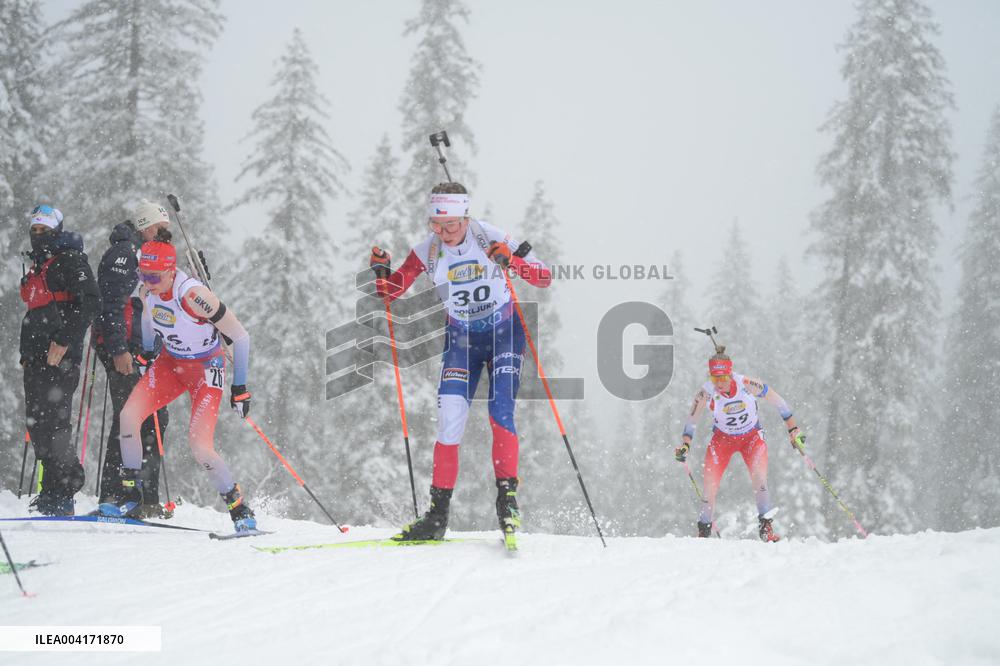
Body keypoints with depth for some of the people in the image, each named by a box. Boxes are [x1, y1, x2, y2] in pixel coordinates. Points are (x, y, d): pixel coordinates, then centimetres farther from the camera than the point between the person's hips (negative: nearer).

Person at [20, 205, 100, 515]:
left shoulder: (71, 260, -4)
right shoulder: (37, 267, 23)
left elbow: (89, 303, -15)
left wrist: (63, 340, -21)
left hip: (61, 356, -9)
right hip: (36, 357, 9)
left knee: (52, 420, -14)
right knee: (36, 422, 7)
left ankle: (62, 492, -11)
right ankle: (53, 488, 12)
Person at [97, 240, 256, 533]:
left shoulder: (192, 295, -32)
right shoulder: (148, 290, -12)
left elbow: (240, 336, -23)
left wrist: (240, 387, -18)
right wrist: (146, 354, 21)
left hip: (206, 369, -6)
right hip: (170, 363, 6)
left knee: (199, 445, -18)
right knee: (128, 415, -11)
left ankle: (239, 508, 0)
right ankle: (130, 496, 4)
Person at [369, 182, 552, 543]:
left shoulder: (489, 237, -17)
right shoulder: (428, 250, -9)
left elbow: (544, 277, -18)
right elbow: (390, 293, -3)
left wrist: (512, 261, -36)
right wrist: (381, 272, -24)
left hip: (504, 331, -2)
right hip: (461, 337, 2)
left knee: (500, 412, -18)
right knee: (450, 419, -7)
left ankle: (507, 497, -9)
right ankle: (437, 514, -2)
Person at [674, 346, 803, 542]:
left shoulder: (747, 384, -27)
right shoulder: (707, 393, -24)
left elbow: (777, 400, -13)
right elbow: (691, 421, -9)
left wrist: (793, 428, -8)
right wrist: (685, 445, -23)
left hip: (752, 437, -1)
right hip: (722, 438, 1)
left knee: (759, 479, -23)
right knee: (710, 486, -8)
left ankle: (765, 526, -12)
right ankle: (704, 531, 12)